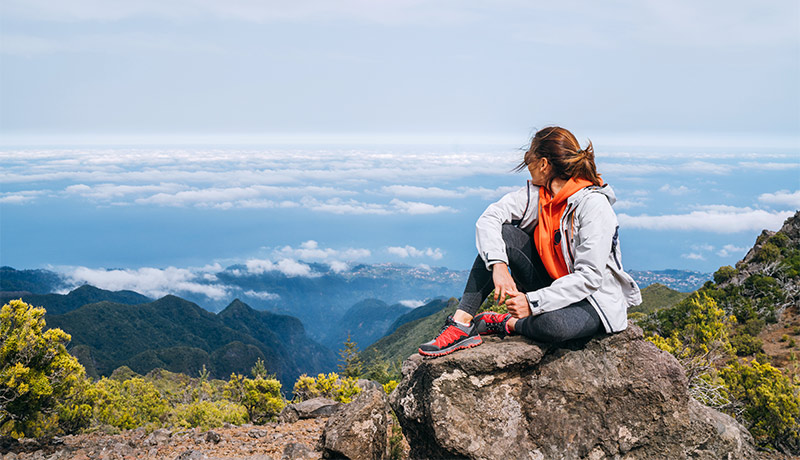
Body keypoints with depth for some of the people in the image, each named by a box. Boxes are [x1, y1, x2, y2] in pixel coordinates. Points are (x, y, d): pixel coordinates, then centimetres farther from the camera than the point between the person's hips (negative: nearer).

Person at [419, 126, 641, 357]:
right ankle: (462, 322, -17)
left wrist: (533, 302, -31)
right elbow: (489, 217, -10)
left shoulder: (594, 204, -23)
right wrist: (498, 265, -28)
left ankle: (506, 323, -6)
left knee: (555, 324, -41)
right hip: (550, 284, 6)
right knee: (502, 234, -14)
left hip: (593, 299, -6)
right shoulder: (537, 193, -4)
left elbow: (589, 277, -26)